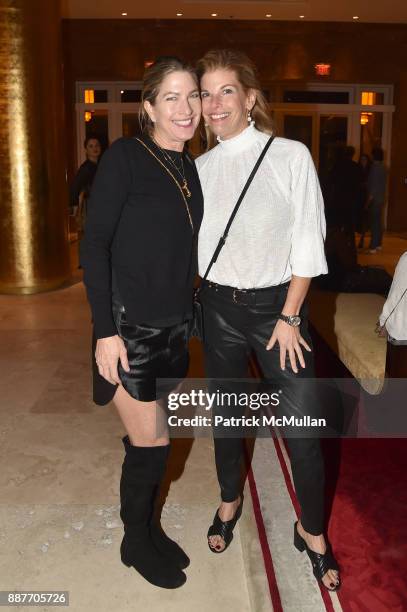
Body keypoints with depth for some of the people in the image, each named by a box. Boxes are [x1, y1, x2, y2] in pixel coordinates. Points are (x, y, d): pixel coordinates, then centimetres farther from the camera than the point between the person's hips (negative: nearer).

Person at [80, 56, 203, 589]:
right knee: (152, 443, 2)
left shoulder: (189, 166, 9)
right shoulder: (124, 157, -11)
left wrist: (189, 314, 13)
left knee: (150, 437, 16)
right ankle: (135, 541, 27)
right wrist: (105, 330, -17)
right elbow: (94, 245, -14)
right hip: (129, 325, -6)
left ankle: (148, 529, 36)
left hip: (174, 325, 6)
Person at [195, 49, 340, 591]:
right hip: (219, 307, 3)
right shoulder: (200, 168, 3)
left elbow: (307, 243, -7)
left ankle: (312, 532, 24)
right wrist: (196, 304, 3)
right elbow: (196, 244, 9)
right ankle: (229, 503, 40)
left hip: (278, 305, -3)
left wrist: (289, 317, -9)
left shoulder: (291, 156, -7)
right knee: (227, 414, 16)